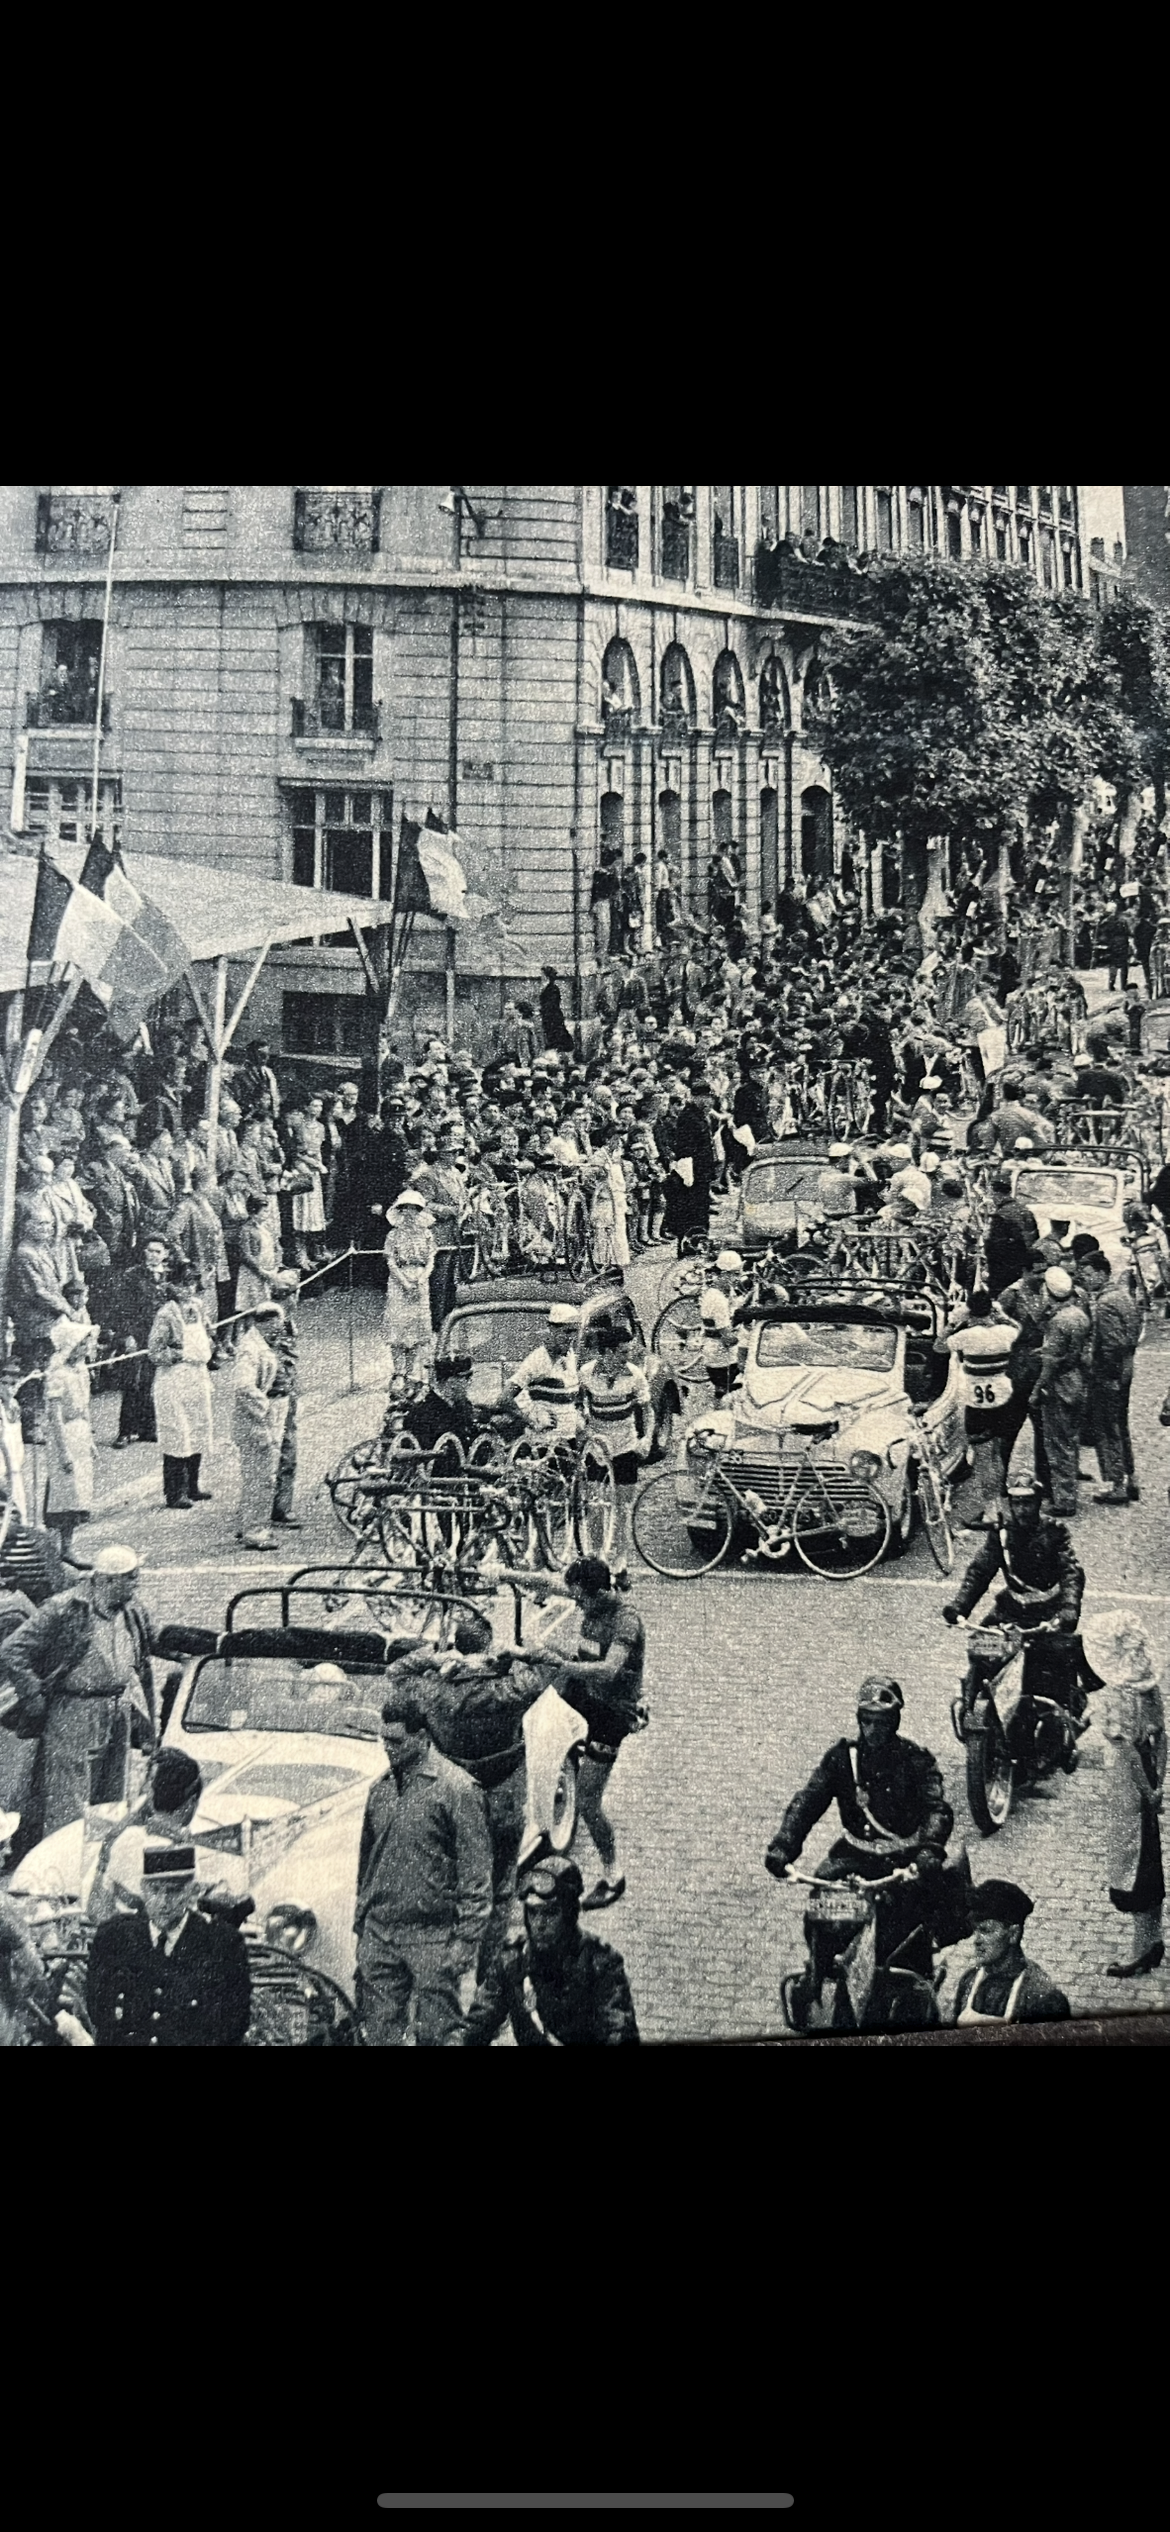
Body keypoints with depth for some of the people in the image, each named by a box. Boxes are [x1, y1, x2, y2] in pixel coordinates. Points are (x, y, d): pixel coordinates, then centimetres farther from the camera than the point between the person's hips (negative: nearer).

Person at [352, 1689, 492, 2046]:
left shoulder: (456, 1788, -7)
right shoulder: (380, 1789, 11)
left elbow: (476, 1872, -9)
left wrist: (466, 1940, -13)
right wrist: (360, 1924, 14)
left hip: (433, 1937, -5)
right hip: (379, 1937, 5)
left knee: (437, 2034, -1)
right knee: (379, 2033, 5)